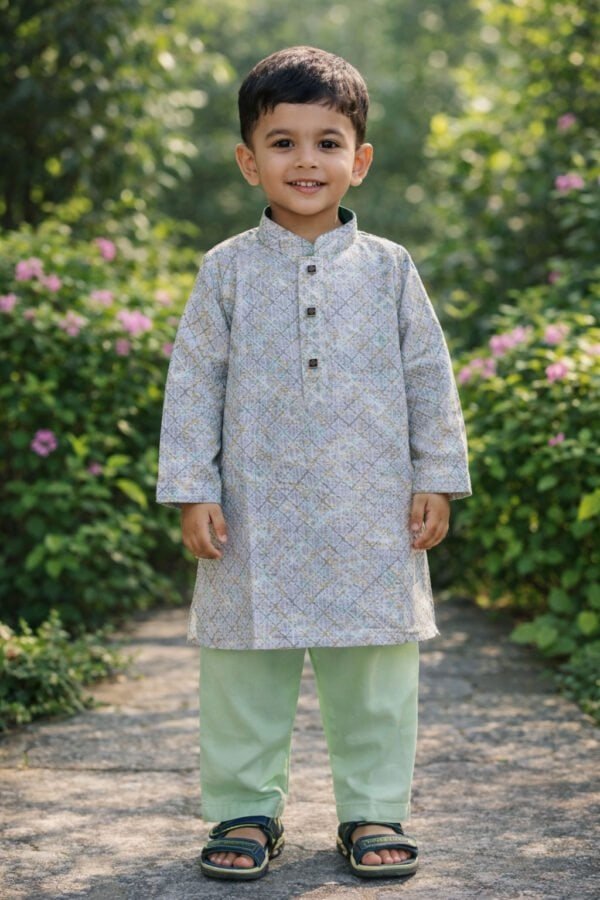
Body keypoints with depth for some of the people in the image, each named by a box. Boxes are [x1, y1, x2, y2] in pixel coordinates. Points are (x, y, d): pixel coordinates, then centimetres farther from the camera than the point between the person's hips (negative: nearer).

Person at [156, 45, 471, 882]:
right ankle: (245, 811, 21)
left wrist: (437, 480, 3)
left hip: (372, 517, 1)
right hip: (256, 518, 0)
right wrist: (192, 489, -4)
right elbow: (193, 382, 2)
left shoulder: (388, 269, 4)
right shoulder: (228, 271, 2)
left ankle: (374, 812, 21)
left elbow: (430, 379, 7)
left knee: (377, 673, 7)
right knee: (246, 671, 6)